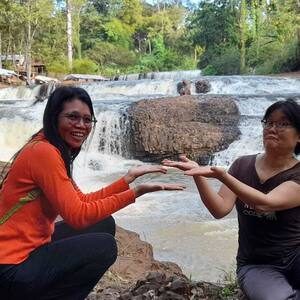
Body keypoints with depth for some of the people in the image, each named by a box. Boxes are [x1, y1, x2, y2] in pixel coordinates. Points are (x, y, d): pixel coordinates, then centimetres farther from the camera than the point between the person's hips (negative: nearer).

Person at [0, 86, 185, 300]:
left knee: (104, 224, 11)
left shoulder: (56, 151, 10)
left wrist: (130, 177, 2)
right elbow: (77, 216, -23)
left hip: (32, 246, 9)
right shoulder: (44, 152, -20)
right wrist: (136, 192, -24)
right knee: (104, 247, -13)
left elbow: (83, 201, 7)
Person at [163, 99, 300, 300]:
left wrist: (222, 176, -39)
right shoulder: (243, 166, 1)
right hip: (257, 265, 2)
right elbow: (220, 210, -10)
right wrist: (198, 175, -25)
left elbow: (264, 204, -27)